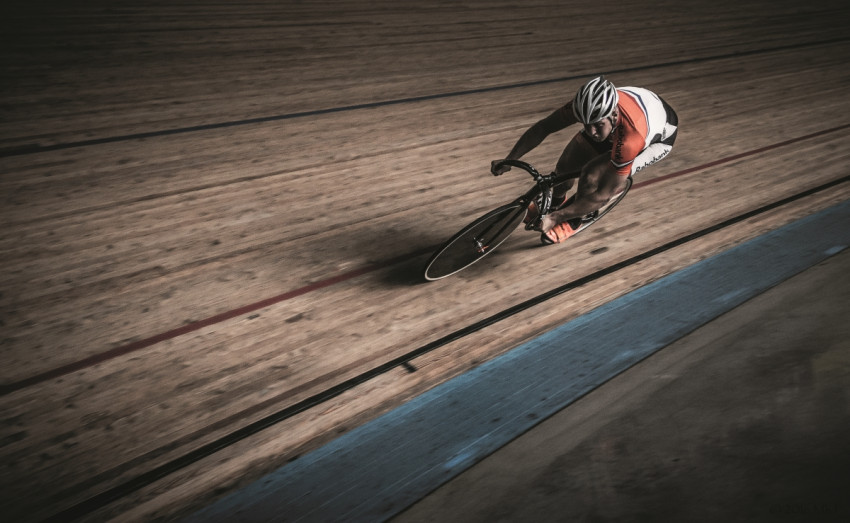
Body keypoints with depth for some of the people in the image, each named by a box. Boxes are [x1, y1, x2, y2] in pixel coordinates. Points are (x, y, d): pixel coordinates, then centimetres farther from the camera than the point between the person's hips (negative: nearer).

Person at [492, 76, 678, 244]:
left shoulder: (630, 139, -46)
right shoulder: (585, 106, -33)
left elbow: (605, 194, -37)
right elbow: (542, 127, -18)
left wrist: (555, 218, -36)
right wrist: (509, 160, -23)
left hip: (659, 135, -5)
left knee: (591, 177, -25)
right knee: (567, 164, -6)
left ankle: (573, 222, 6)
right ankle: (557, 201, 30)